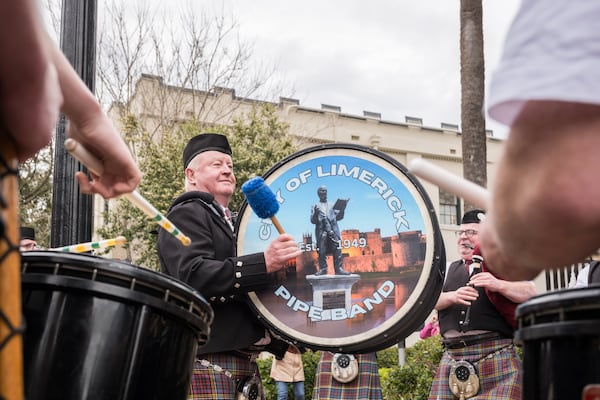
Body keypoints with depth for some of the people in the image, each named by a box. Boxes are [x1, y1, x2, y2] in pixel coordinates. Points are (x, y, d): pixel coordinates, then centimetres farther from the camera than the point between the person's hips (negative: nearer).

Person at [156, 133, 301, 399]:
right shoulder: (186, 215, -4)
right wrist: (264, 263, -30)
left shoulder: (230, 222, 25)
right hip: (207, 360, -9)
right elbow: (192, 276, -22)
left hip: (245, 362, 9)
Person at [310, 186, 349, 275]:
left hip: (333, 230, 1)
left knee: (337, 249, -9)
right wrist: (316, 213, -11)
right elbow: (313, 220, 8)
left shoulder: (332, 205, 23)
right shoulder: (315, 206, 17)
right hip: (321, 230, -1)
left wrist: (342, 210, -4)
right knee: (321, 251, -7)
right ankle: (322, 269, -3)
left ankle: (339, 268, -12)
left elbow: (338, 217, 15)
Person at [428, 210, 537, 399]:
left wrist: (498, 285, -21)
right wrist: (452, 296, -14)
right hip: (453, 358, 3)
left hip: (495, 356, -3)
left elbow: (530, 293, -3)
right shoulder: (449, 269, 21)